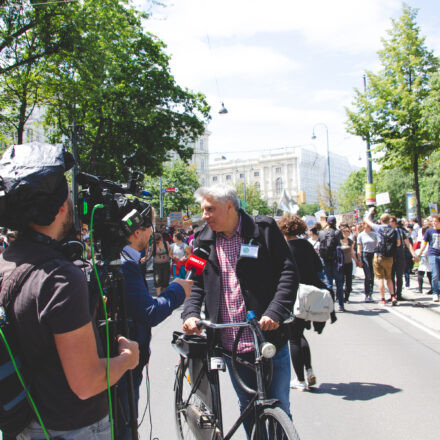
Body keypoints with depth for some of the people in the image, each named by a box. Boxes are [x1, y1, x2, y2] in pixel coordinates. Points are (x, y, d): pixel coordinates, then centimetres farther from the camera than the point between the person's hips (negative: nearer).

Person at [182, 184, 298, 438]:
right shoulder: (203, 240, 8)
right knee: (248, 409, 17)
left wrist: (275, 312, -20)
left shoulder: (264, 229, -5)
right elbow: (196, 282, 11)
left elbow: (288, 272, -7)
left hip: (270, 339, -3)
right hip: (231, 346, 4)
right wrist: (191, 313, -8)